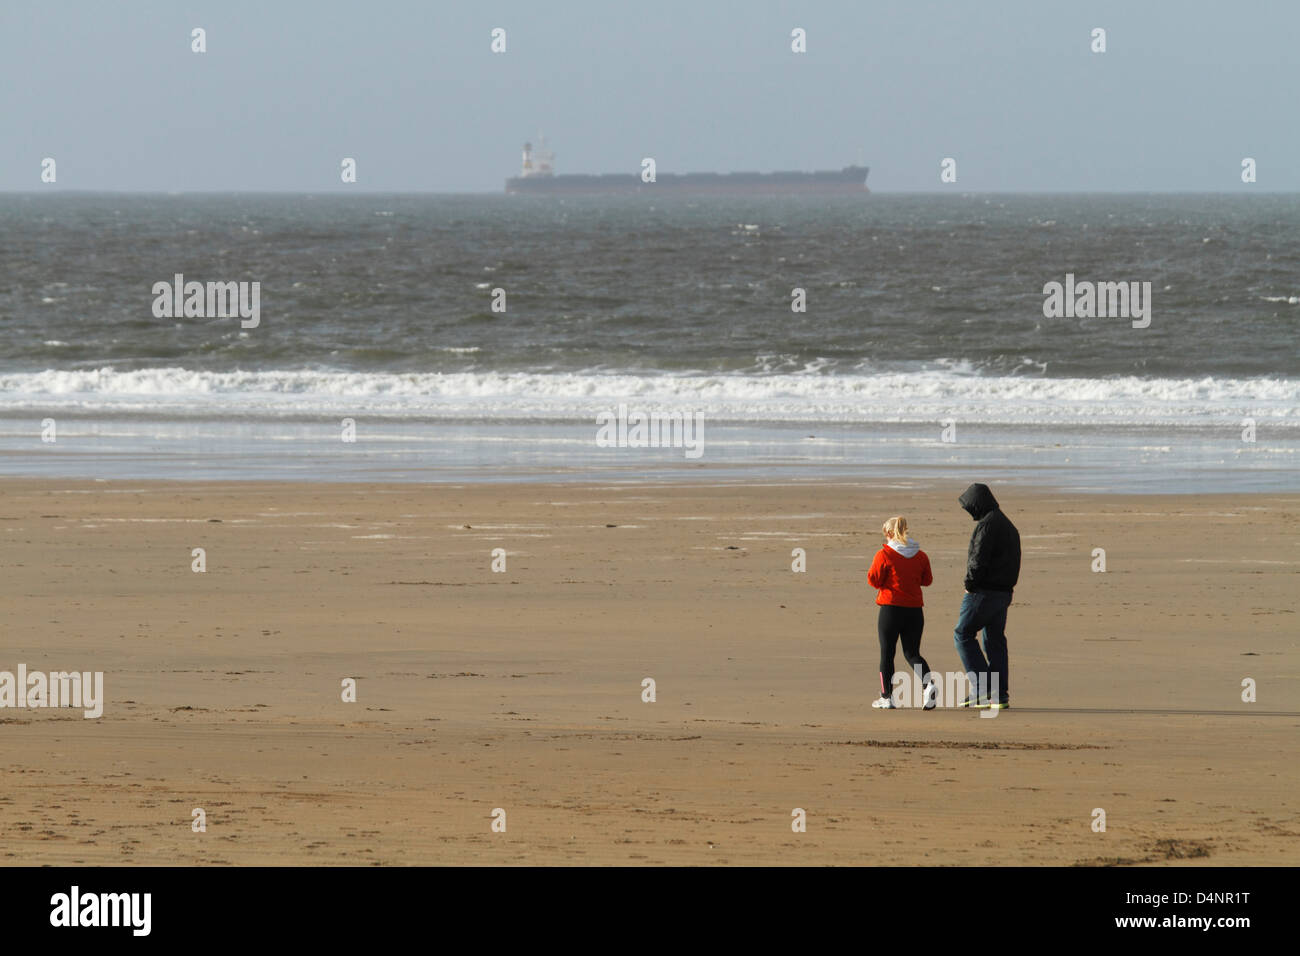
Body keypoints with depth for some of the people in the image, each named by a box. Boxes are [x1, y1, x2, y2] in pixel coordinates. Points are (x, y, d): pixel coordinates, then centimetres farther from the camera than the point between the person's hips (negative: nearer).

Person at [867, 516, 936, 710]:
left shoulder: (884, 555, -9)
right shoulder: (920, 556, 4)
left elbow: (874, 580, -7)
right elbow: (927, 580, 13)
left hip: (891, 608, -4)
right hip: (915, 610, 4)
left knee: (887, 653, 7)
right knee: (912, 653, 13)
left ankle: (887, 697, 10)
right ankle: (929, 683, -12)